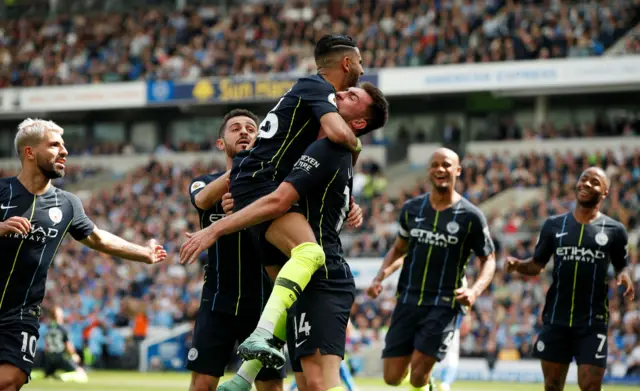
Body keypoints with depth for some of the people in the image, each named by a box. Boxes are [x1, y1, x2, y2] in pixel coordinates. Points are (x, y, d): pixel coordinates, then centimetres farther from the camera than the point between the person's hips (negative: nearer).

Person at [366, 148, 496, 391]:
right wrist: (379, 278, 3)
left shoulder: (471, 216, -4)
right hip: (408, 300, 3)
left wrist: (475, 291, -15)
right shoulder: (412, 209, 6)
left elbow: (488, 261, 4)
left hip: (444, 305, -3)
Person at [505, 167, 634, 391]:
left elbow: (622, 266, 12)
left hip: (593, 322, -2)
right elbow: (537, 265, 11)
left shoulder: (614, 230, 1)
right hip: (556, 318, 3)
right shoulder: (554, 225, 6)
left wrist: (624, 276, -12)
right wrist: (518, 265, -10)